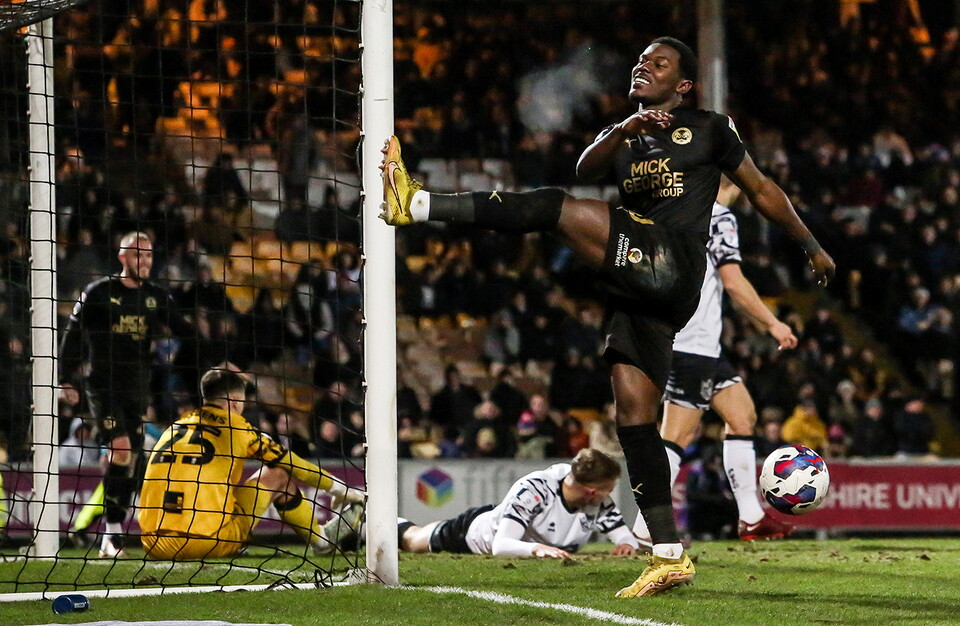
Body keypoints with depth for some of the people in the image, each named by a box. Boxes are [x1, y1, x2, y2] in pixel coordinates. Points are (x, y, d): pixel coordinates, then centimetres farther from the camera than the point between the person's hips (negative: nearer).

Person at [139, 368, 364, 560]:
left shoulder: (174, 428, 20)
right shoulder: (235, 428, 6)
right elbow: (291, 463, 16)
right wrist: (340, 489, 29)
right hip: (208, 543, -5)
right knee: (278, 475, 14)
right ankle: (321, 539, 33)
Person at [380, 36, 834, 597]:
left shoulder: (710, 129, 14)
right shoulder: (621, 136, 27)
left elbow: (762, 190, 23)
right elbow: (586, 170, 5)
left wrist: (812, 246, 25)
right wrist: (623, 132, -15)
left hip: (672, 264, -7)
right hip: (642, 288, 7)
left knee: (556, 209, -20)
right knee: (634, 416, -1)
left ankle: (416, 203, -25)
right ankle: (670, 556, -1)